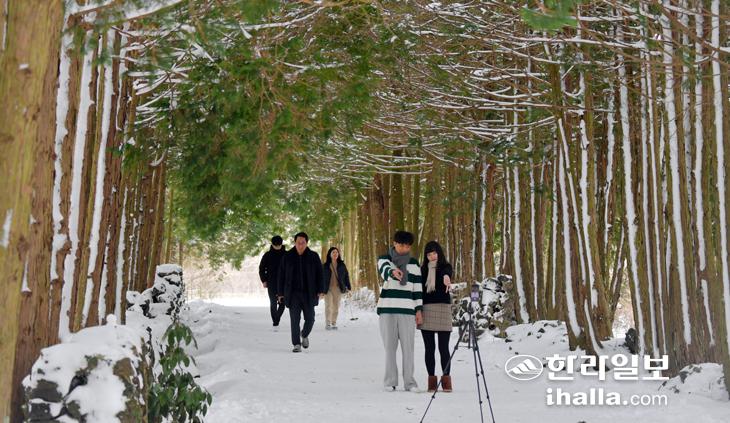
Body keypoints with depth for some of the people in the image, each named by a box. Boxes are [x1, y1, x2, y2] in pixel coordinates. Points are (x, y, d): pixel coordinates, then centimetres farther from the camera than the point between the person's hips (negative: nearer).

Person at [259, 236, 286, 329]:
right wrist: (264, 281, 1)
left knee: (282, 302, -1)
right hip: (271, 284, 0)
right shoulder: (267, 255, 1)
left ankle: (277, 318, 23)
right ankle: (275, 323, 3)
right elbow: (261, 268, 8)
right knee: (273, 303, -3)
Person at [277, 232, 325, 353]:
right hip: (293, 294, -1)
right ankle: (296, 344, 3)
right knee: (295, 319, -3)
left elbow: (320, 274, 2)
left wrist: (321, 290, -6)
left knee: (310, 319, 5)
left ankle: (304, 335, 34)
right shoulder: (287, 257, 2)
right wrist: (280, 293, 3)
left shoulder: (314, 257, 2)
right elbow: (281, 276, 5)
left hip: (308, 294, 1)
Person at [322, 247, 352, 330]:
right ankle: (328, 324, -1)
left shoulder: (341, 265, 7)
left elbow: (346, 276, 9)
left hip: (338, 288, 2)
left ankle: (334, 323, 14)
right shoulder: (325, 266, 1)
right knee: (328, 306, -6)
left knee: (336, 307, 6)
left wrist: (348, 287, 3)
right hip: (328, 289, -2)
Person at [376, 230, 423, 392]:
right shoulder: (384, 259, 5)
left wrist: (419, 309, 7)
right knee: (390, 346, 1)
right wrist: (393, 272, -42)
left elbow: (417, 287, 13)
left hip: (407, 309, 1)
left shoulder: (413, 263, 13)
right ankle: (390, 382, 7)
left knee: (408, 346, -2)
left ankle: (409, 381, 5)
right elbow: (385, 270, -19)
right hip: (387, 309, -1)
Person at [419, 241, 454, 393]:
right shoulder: (423, 269, 13)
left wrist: (447, 278, -46)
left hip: (443, 308, -3)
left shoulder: (445, 267, 3)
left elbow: (447, 272, -22)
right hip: (426, 310, 3)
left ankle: (446, 380, 2)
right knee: (429, 348, 4)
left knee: (443, 347, -4)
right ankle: (431, 381, 8)